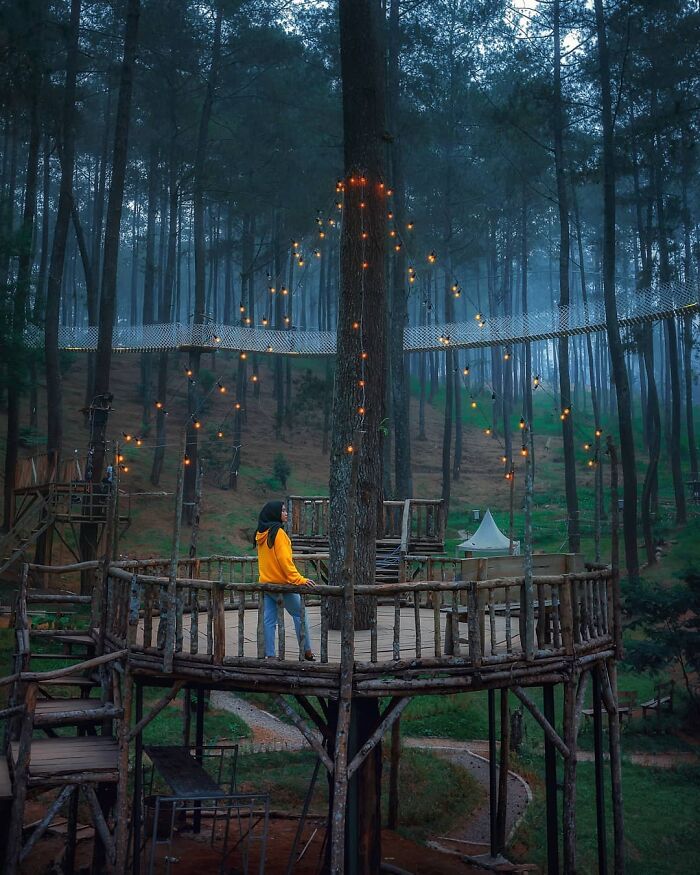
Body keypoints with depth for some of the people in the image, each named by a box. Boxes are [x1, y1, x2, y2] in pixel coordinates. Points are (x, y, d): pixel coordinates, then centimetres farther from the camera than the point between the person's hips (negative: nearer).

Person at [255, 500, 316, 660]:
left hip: (265, 582, 7)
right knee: (300, 615, 5)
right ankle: (307, 651, 8)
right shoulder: (277, 532, -16)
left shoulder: (261, 534, 9)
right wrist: (299, 580, -22)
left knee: (269, 620, 7)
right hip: (281, 583, -7)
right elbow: (285, 560, -21)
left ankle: (269, 654, 6)